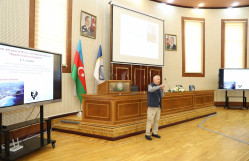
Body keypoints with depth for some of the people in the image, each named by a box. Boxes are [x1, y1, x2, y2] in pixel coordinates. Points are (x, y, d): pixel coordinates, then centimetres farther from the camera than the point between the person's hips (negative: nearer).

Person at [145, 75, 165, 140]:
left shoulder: (159, 87, 12)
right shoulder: (150, 85, -6)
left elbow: (162, 96, 9)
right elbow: (150, 90, -31)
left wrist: (162, 90, -8)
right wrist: (159, 86, -37)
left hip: (158, 106, 7)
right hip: (152, 106, -6)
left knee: (157, 120, 11)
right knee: (150, 120, -5)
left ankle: (155, 133, 23)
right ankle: (147, 134, 5)